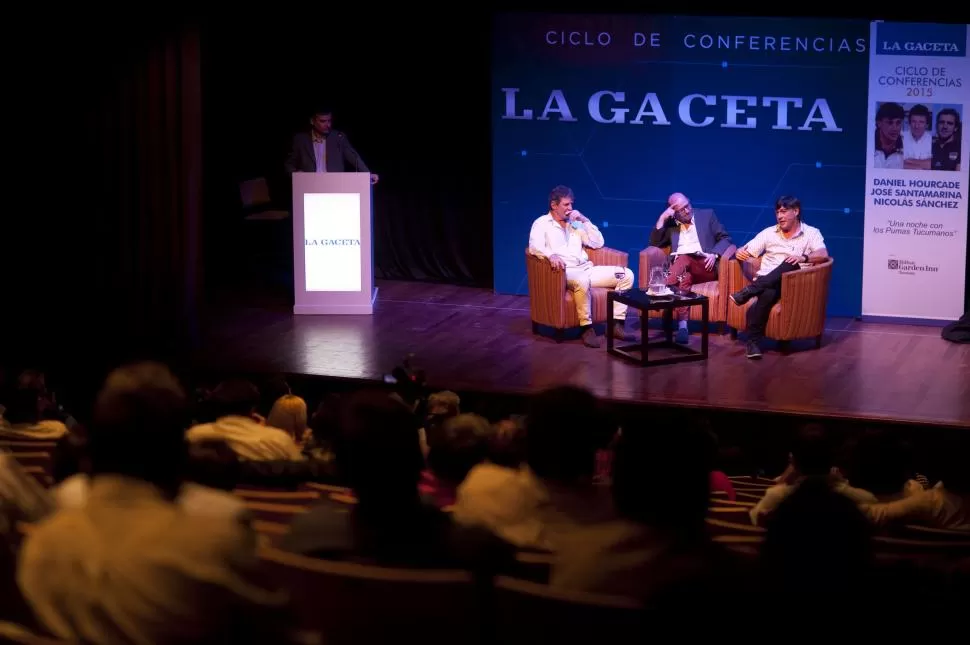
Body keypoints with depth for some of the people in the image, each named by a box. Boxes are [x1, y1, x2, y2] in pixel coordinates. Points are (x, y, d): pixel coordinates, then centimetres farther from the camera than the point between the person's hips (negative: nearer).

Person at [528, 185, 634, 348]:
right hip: (565, 272, -7)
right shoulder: (542, 223, 5)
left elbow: (598, 243, 17)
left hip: (586, 269, 7)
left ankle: (617, 323, -14)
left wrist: (585, 220, 7)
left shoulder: (575, 223, 22)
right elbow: (535, 246, -15)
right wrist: (551, 255, -36)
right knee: (582, 281, -42)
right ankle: (587, 328, -31)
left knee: (626, 274, -10)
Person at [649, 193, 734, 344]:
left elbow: (725, 239, 12)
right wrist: (662, 219, 5)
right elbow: (654, 243, 12)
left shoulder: (707, 215, 18)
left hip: (704, 267, -1)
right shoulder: (670, 225, 23)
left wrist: (714, 254, -8)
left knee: (684, 259, -35)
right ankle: (682, 326, -51)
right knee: (685, 277, -36)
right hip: (680, 266, 1)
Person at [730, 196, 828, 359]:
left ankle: (747, 292, -35)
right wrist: (740, 252, -12)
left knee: (791, 265, -36)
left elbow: (823, 255, -10)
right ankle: (754, 340, -37)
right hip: (765, 281, 1)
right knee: (768, 294, -38)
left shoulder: (811, 233, 7)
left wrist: (803, 257, -29)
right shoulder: (769, 233, 16)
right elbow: (746, 251, 13)